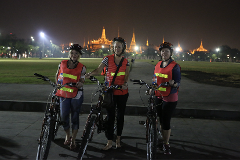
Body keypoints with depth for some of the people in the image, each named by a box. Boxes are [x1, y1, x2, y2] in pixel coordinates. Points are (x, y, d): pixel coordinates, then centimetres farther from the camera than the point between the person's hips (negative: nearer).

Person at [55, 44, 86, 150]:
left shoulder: (82, 68, -3)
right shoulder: (62, 64, 4)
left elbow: (82, 82, -6)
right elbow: (57, 75, 18)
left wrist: (79, 84, -27)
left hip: (76, 95, -2)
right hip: (64, 94, 2)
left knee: (75, 117, 5)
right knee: (64, 117, 1)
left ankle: (73, 140, 21)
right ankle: (67, 136, 29)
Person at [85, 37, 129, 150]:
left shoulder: (126, 61, 6)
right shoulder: (108, 59, -1)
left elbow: (126, 75, -1)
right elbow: (98, 70, -10)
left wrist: (125, 83, -22)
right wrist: (90, 74, -30)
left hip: (122, 92, 2)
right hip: (110, 92, -2)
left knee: (120, 116, 10)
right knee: (110, 116, -1)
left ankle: (118, 139, 24)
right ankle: (109, 142, 7)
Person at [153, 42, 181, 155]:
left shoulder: (175, 66, -9)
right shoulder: (158, 65, 9)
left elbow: (178, 83, -12)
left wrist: (173, 83, -33)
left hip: (170, 98, -6)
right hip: (158, 96, 6)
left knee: (166, 121, -2)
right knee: (161, 120, 12)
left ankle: (166, 144, 13)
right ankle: (163, 140, 27)